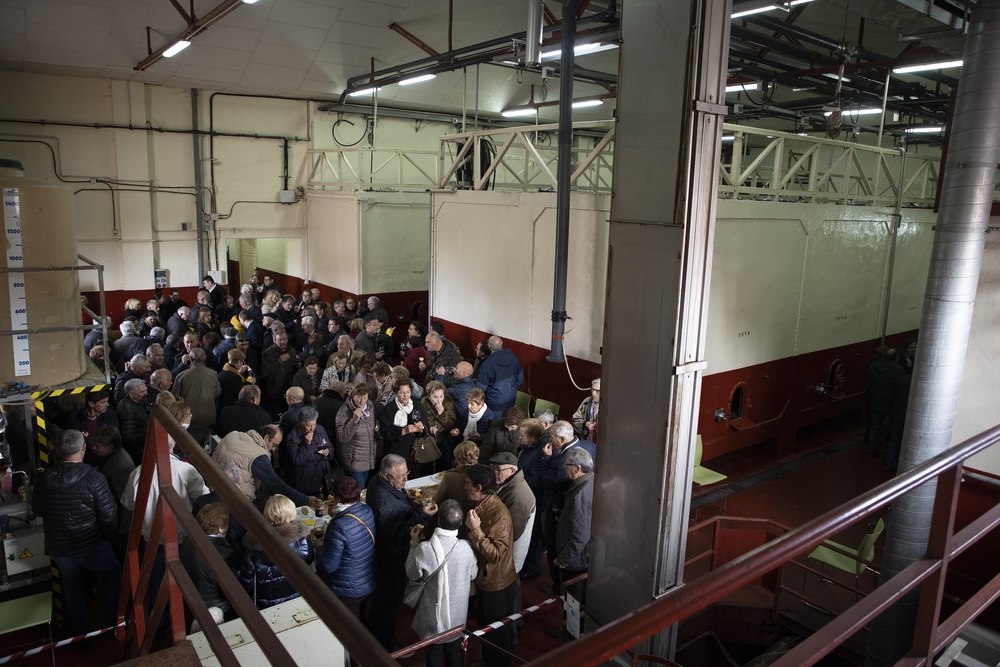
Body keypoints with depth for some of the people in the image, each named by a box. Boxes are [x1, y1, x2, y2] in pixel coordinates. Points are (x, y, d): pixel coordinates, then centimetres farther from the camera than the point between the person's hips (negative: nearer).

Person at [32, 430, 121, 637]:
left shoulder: (44, 478, -9)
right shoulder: (94, 478, -23)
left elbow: (37, 510, 8)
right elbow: (109, 516, -19)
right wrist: (107, 537, -1)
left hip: (58, 548, 4)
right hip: (91, 546, -4)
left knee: (72, 589, 21)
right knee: (112, 579, 19)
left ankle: (81, 634, 34)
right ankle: (110, 625, 27)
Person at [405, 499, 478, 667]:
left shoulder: (424, 549, -29)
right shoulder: (466, 547, -22)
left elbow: (411, 574, -10)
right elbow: (472, 575, -4)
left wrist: (414, 543, -2)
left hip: (433, 615, -1)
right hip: (457, 614, 2)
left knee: (434, 652, 22)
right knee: (454, 651, 25)